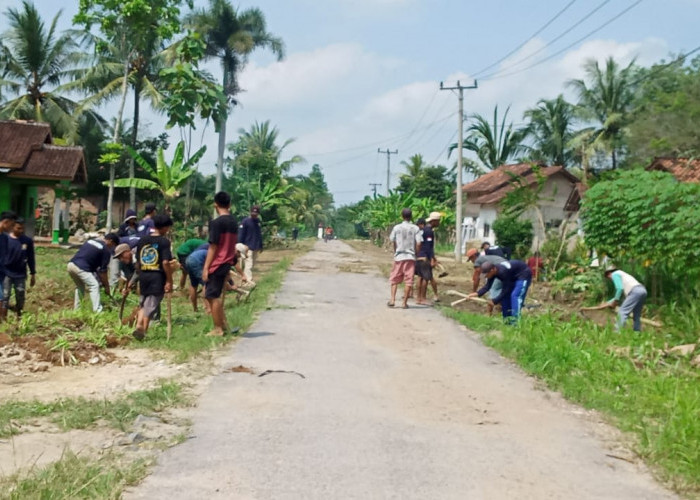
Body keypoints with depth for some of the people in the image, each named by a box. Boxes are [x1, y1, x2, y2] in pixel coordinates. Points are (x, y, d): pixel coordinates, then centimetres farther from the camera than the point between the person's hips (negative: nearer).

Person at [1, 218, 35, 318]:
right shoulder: (6, 239, -6)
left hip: (21, 275, 2)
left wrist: (33, 274, 7)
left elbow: (31, 258, 6)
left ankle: (18, 317, 23)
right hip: (6, 274, -1)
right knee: (4, 297, -1)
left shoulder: (28, 241, -1)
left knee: (20, 298, 8)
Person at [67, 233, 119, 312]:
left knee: (80, 287, 26)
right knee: (94, 286, 0)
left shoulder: (90, 241, 23)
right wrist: (106, 286, 14)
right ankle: (97, 311, -5)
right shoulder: (106, 250, 2)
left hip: (71, 264, 8)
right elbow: (103, 271, 3)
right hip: (81, 268, -8)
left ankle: (77, 309, 31)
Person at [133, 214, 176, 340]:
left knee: (143, 304, 18)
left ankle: (139, 325, 2)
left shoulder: (142, 240, 9)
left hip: (143, 276, 5)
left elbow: (137, 262, 11)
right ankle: (143, 330, 3)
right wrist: (169, 281, -11)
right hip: (157, 277, -5)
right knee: (151, 305, 3)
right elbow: (165, 263, -16)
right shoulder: (164, 241, -8)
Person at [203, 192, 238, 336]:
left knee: (213, 297, 1)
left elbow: (213, 247, -16)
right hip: (226, 263, 8)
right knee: (215, 295, 18)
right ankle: (223, 323, 19)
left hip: (216, 264, -8)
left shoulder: (216, 223, -15)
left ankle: (218, 329, 6)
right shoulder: (233, 222, 8)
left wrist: (206, 268, -12)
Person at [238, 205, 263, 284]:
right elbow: (241, 235, -9)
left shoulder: (258, 221, 11)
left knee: (253, 264, 11)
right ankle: (249, 280, -13)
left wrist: (261, 246, 18)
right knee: (249, 264, -11)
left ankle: (245, 277, 22)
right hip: (248, 247, -7)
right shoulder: (245, 221, -8)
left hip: (256, 248, 7)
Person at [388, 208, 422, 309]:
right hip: (411, 257, -1)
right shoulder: (415, 228, -2)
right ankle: (405, 302, 3)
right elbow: (418, 244, -7)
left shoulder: (397, 228, 0)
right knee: (408, 280, 3)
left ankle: (392, 300, 2)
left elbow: (393, 242, 3)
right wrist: (416, 253, 8)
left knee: (394, 279, 11)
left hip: (399, 256, 1)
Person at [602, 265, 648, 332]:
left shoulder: (614, 274, 9)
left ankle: (618, 331, -21)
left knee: (622, 312, -12)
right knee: (636, 316, 15)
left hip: (635, 291, -9)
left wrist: (615, 300, 1)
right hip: (643, 290, 9)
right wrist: (608, 302, 39)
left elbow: (620, 288, -7)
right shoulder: (621, 274, 35)